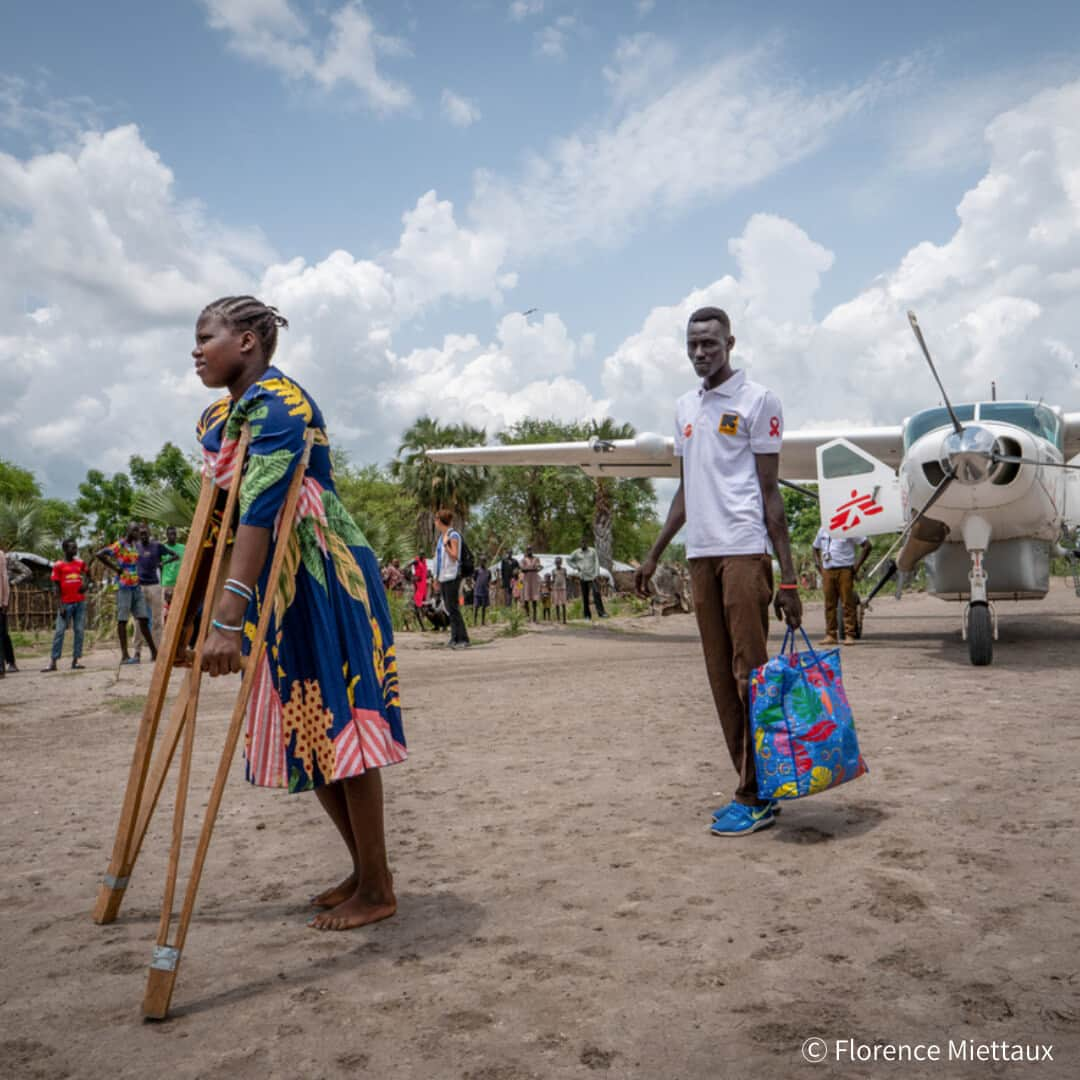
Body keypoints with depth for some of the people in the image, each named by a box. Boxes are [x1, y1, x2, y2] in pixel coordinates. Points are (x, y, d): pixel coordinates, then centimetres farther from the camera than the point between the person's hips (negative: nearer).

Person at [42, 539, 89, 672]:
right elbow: (57, 587, -1)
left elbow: (87, 576, 23)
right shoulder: (58, 566, 0)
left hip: (80, 602, 3)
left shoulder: (80, 563, 10)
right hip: (66, 603, -3)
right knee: (59, 631, -4)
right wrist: (61, 606, -7)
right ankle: (53, 662, -2)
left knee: (79, 631, 1)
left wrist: (85, 584, -1)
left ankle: (75, 661, 3)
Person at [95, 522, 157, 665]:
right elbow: (98, 554, -18)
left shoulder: (135, 545, 14)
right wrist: (115, 568, -13)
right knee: (122, 620, -2)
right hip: (124, 587, -7)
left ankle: (154, 651, 11)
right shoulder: (119, 545, -8)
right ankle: (124, 655, -1)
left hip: (136, 587, 7)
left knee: (143, 619, 8)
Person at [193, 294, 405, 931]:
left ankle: (379, 890, 11)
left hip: (327, 580, -9)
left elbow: (261, 511, -29)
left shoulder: (278, 402, -17)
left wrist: (228, 619, -36)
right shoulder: (217, 420, 13)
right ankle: (363, 870, 27)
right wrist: (197, 609, 18)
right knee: (305, 731, 13)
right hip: (279, 590, 10)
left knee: (339, 724, -4)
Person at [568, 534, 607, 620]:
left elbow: (596, 562, -1)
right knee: (585, 596, 3)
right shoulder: (576, 553, 5)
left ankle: (601, 612, -19)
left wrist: (596, 574, -11)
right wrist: (576, 567, 4)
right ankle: (587, 615, 9)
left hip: (592, 576, -1)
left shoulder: (593, 551, 2)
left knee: (596, 593, -16)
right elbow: (569, 560, 18)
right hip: (583, 577, 2)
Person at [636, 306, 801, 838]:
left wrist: (787, 576, -9)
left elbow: (770, 491, -5)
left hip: (744, 550, -6)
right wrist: (654, 554, 19)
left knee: (750, 672, -6)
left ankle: (757, 796, 3)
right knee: (721, 677, 8)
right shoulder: (684, 407, 18)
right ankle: (749, 789, 16)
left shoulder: (757, 401, -1)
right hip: (700, 553, 7)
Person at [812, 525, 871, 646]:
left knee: (848, 603, -5)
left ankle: (849, 635, -3)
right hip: (827, 571, 5)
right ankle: (830, 635, 8)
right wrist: (819, 566, 12)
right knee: (829, 604, 4)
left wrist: (857, 566, -7)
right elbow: (816, 548, 26)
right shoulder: (823, 529, 14)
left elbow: (866, 545, -3)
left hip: (844, 570, -5)